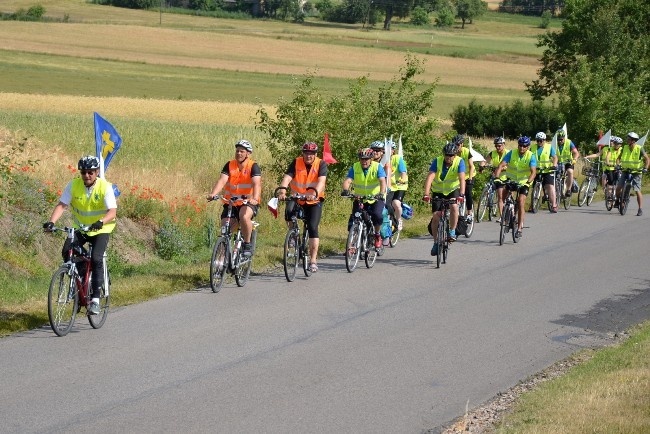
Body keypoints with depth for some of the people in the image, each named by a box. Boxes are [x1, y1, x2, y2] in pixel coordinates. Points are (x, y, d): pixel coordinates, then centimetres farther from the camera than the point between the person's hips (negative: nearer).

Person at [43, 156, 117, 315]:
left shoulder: (105, 187, -19)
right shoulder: (73, 185, -11)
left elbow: (112, 212, -28)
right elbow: (62, 205, -17)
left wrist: (100, 222, -48)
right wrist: (51, 222, -35)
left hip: (100, 230, -3)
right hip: (79, 228, 3)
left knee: (96, 258, -23)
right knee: (67, 252, -20)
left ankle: (95, 299, -16)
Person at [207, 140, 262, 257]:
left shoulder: (253, 167, -10)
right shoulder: (229, 165, -2)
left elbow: (256, 184, -25)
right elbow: (222, 180, -16)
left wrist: (254, 198, -45)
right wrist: (213, 194, -35)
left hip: (248, 202, -3)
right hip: (230, 202, 4)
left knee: (244, 216, -34)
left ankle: (247, 245, -16)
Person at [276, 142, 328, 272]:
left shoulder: (321, 164, -10)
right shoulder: (296, 163, -8)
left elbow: (321, 181, -26)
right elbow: (287, 177, -21)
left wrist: (315, 193, -46)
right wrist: (283, 190, -42)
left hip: (314, 201, -1)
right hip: (297, 198, 1)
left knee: (312, 228, -14)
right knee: (289, 211, -31)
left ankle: (313, 260, -8)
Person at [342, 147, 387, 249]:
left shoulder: (377, 167, -12)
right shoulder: (354, 168, -8)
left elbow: (382, 181, -26)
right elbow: (348, 180, -20)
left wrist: (381, 193, -45)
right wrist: (345, 190, -43)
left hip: (376, 198, -2)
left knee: (377, 215, -26)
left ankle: (377, 236, -1)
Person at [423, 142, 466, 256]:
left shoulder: (459, 162, -20)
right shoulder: (437, 161, -21)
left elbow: (462, 179, -32)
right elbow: (430, 177, -31)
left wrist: (461, 194, -47)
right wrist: (426, 194, -44)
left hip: (453, 190, 0)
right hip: (438, 191, 1)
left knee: (454, 207, -29)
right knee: (436, 215, -9)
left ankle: (452, 232, -10)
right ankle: (436, 242, 7)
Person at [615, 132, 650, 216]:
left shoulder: (639, 149, -11)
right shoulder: (625, 148, -1)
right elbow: (619, 157, 11)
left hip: (636, 172, -3)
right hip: (626, 171, 3)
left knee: (637, 191, -7)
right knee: (618, 187, -10)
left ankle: (640, 209, 0)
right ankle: (618, 201, 17)